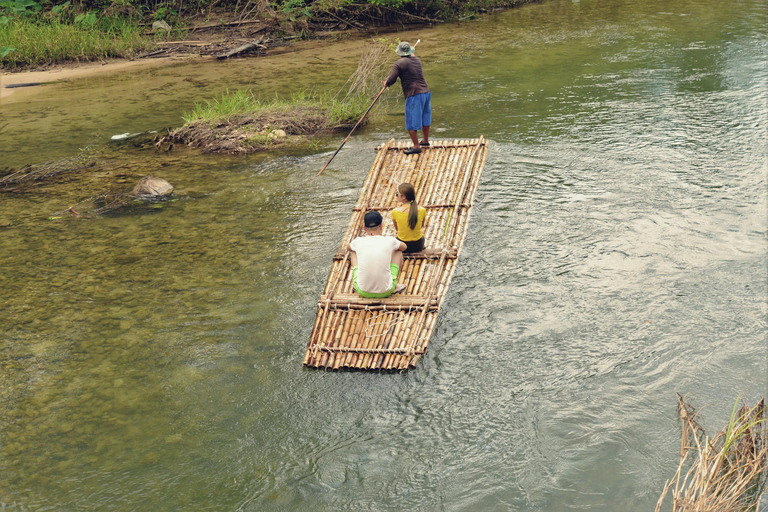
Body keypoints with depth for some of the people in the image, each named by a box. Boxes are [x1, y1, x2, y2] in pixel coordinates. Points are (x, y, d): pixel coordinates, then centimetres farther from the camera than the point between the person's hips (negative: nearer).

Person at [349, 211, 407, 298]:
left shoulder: (358, 242, -4)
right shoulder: (390, 241, -7)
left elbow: (349, 247, 23)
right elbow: (404, 246, 19)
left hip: (363, 292, 1)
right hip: (386, 292, -1)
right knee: (398, 251, 20)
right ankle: (395, 287, 26)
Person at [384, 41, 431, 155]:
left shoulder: (399, 63, -9)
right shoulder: (416, 60, 11)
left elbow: (392, 80, -11)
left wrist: (386, 83, 9)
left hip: (414, 95, -8)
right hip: (426, 91, 8)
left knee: (411, 122, 0)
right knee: (425, 117, 21)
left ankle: (416, 146, 1)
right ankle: (426, 141, 34)